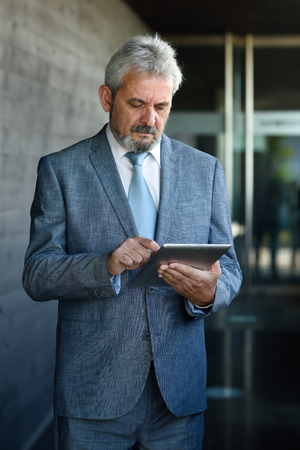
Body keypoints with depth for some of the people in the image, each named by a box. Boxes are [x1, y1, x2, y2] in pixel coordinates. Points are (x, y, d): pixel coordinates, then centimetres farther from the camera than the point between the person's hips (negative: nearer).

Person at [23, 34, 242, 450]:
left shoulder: (205, 170, 9)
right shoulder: (61, 170, 1)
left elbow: (230, 268, 8)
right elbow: (36, 276, -5)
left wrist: (209, 293, -16)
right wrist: (107, 265, -23)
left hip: (179, 389, 2)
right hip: (92, 392, -2)